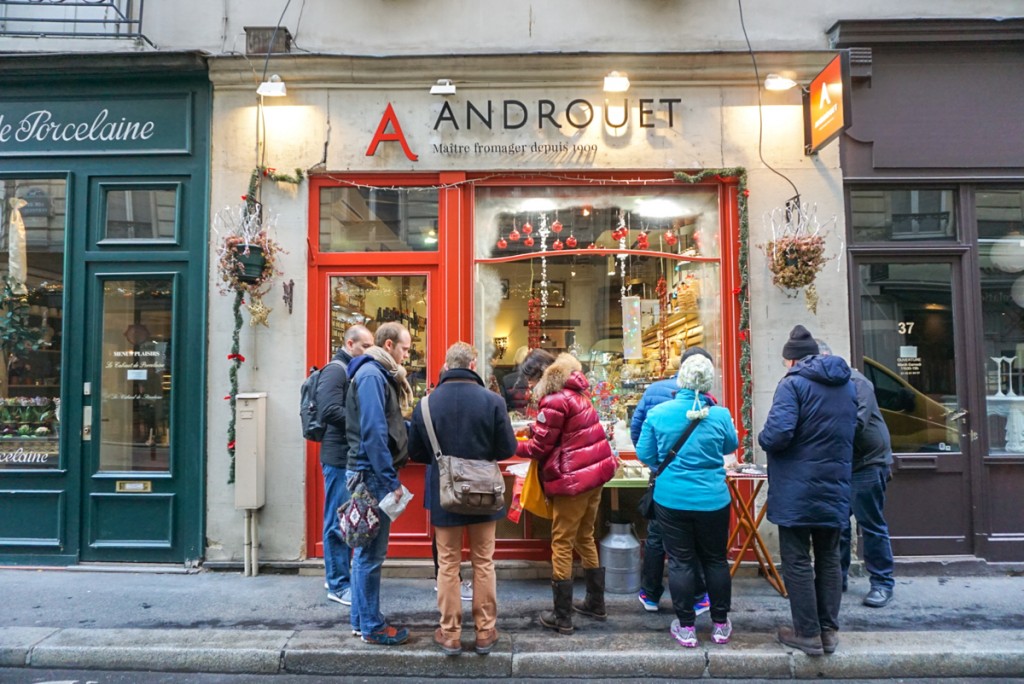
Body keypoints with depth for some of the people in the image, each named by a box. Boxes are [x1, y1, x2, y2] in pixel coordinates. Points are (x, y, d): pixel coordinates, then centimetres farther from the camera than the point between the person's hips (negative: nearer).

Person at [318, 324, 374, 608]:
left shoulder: (354, 370, 18)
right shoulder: (335, 370, -12)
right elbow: (331, 410, -24)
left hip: (354, 456, 9)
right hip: (340, 457, -9)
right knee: (338, 523, -2)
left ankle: (337, 575, 27)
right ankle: (338, 585, 7)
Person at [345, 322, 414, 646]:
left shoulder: (379, 373, 16)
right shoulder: (371, 374, -15)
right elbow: (373, 432, -22)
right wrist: (391, 480, -20)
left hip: (371, 474, 10)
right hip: (372, 474, -10)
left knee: (367, 550, 16)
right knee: (371, 553, 0)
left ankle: (361, 619, 27)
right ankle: (372, 626, 10)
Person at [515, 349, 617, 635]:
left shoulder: (554, 400, -19)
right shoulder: (574, 391, 10)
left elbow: (539, 447, -13)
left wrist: (514, 446, 4)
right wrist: (534, 431, 7)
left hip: (574, 479, -9)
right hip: (595, 471, 9)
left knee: (562, 544, 2)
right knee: (585, 538, 20)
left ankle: (562, 617, 10)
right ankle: (596, 603, 31)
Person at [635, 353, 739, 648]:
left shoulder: (658, 413, -12)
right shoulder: (720, 414, -10)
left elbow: (644, 454, -2)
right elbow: (731, 446, 9)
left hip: (671, 499, -1)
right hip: (712, 499, 1)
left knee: (681, 562, 9)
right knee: (715, 560, 16)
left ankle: (686, 627, 18)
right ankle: (720, 624, 28)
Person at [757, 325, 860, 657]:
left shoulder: (793, 383, -14)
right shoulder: (847, 384, 10)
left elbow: (777, 434, -25)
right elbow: (850, 430, 20)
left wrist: (763, 439, -5)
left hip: (797, 490, -7)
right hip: (835, 488, 7)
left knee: (797, 561, 4)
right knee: (829, 559, 16)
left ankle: (808, 634, 11)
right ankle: (829, 631, 23)